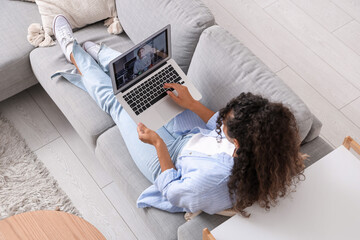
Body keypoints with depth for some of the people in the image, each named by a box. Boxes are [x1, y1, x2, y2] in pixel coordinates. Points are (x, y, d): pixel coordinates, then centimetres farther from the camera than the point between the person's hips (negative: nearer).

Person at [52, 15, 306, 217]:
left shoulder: (217, 177, -47)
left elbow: (173, 192, -26)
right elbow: (220, 127, -6)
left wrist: (158, 143, -26)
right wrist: (192, 104, -11)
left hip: (168, 159, -5)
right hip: (190, 136, 6)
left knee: (113, 99, 7)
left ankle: (74, 53, 39)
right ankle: (99, 54, 44)